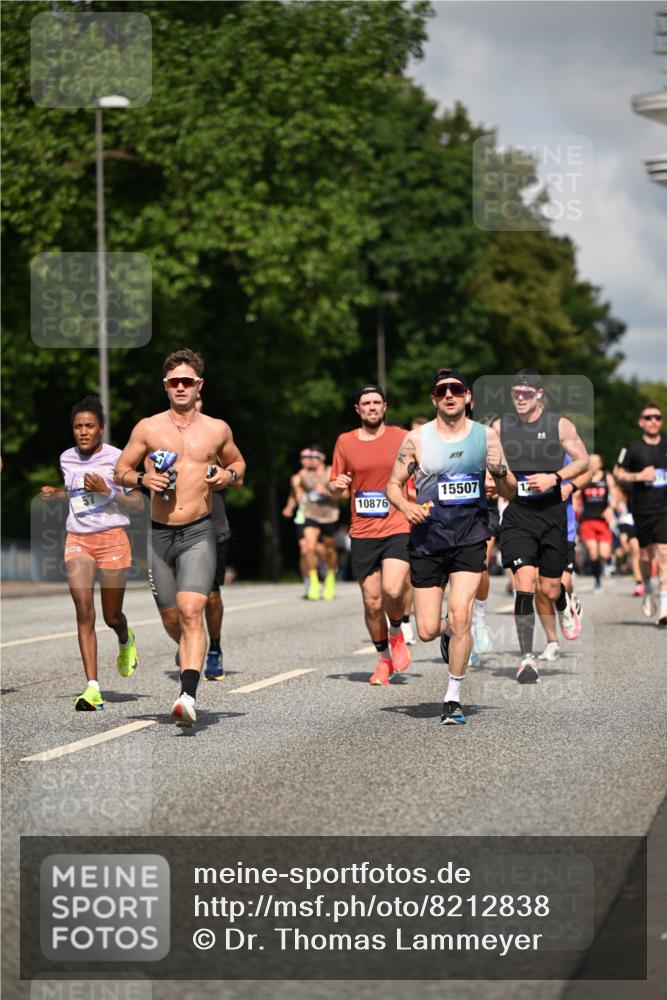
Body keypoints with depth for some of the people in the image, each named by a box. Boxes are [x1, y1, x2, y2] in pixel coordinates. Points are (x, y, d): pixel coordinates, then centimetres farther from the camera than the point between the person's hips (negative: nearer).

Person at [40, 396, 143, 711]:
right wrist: (56, 494, 8)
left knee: (112, 616, 6)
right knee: (84, 609, -15)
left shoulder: (116, 458, -6)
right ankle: (92, 688, -18)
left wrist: (107, 492, -18)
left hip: (112, 538, -3)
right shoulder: (66, 459, 9)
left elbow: (139, 504, -4)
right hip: (77, 541, 3)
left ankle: (126, 641, 46)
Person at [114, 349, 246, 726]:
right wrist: (142, 479, -9)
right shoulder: (148, 428, 5)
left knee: (191, 610, -20)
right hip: (160, 534, 2)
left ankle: (188, 696, -30)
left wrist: (229, 475, 0)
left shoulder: (217, 430, 6)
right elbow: (121, 470, 12)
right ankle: (193, 656, 45)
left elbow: (238, 462, 22)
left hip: (199, 532, -2)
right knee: (171, 619, 11)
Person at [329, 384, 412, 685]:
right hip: (362, 533, 2)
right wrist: (336, 485, -7)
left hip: (398, 528, -2)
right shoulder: (345, 442, 8)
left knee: (392, 590, -22)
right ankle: (384, 659, 22)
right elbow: (334, 489, 16)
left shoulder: (401, 438, 3)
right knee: (372, 603, 2)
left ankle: (396, 634, 8)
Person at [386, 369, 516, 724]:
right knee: (427, 631, 0)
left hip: (470, 538, 0)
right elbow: (393, 485, 7)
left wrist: (503, 475, -15)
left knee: (460, 616, -17)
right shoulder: (417, 438, 0)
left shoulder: (486, 436, 3)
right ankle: (449, 631, 39)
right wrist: (406, 506, -15)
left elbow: (510, 494, 7)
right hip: (427, 540, 1)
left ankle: (453, 699, -3)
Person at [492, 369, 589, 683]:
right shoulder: (500, 426, 3)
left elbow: (583, 460, 3)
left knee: (549, 589, 7)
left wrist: (554, 478, -12)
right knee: (525, 584, -15)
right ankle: (527, 658, -8)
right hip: (516, 515, 0)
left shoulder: (559, 425, -1)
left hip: (551, 513, 0)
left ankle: (564, 604, 48)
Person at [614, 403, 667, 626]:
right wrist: (638, 476, -12)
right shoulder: (633, 448, -2)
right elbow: (617, 474, 3)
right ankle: (647, 590, 39)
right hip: (642, 509, 0)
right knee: (646, 554, 8)